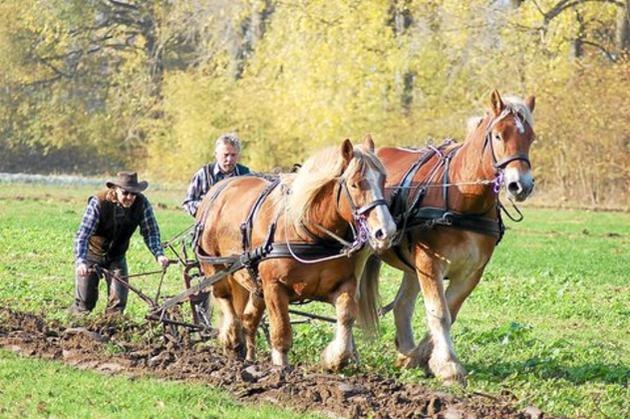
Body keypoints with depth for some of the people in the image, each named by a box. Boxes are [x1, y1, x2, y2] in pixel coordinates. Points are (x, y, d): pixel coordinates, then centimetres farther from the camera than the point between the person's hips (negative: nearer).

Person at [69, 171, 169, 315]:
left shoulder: (141, 203, -20)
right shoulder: (99, 202, -29)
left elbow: (150, 231, -13)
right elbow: (82, 234, -33)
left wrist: (159, 254, -30)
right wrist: (81, 262, -47)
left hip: (117, 256, 3)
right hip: (92, 253, -3)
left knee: (119, 299, -6)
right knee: (85, 301, -2)